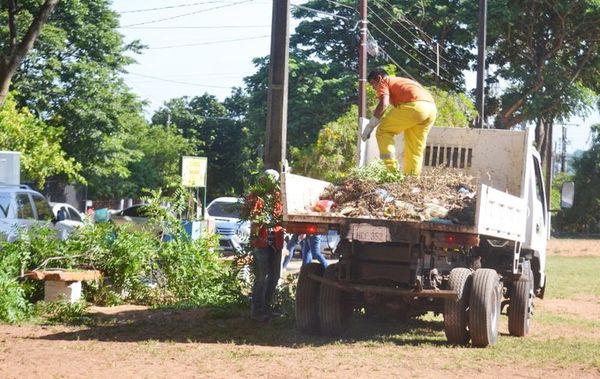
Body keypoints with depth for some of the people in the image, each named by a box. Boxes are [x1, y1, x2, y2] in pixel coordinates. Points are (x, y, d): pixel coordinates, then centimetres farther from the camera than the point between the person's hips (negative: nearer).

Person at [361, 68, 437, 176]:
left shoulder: (383, 83, 14)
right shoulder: (401, 81, 38)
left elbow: (383, 104, -4)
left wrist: (369, 127, -1)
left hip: (414, 106, -8)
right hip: (431, 107, 8)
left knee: (382, 131, 5)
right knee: (414, 149, 17)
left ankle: (391, 168, -5)